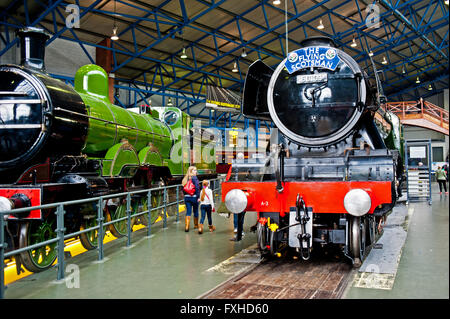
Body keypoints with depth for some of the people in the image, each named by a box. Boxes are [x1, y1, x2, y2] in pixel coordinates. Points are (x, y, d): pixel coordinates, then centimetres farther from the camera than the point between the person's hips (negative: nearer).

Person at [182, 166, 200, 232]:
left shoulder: (185, 178, 9)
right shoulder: (194, 178, -10)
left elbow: (183, 188, 10)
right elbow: (197, 188, -17)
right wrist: (198, 197, -14)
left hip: (187, 197, 5)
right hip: (194, 197, -5)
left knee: (188, 212, 4)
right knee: (195, 211, 12)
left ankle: (186, 227, -6)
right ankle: (196, 225, 26)